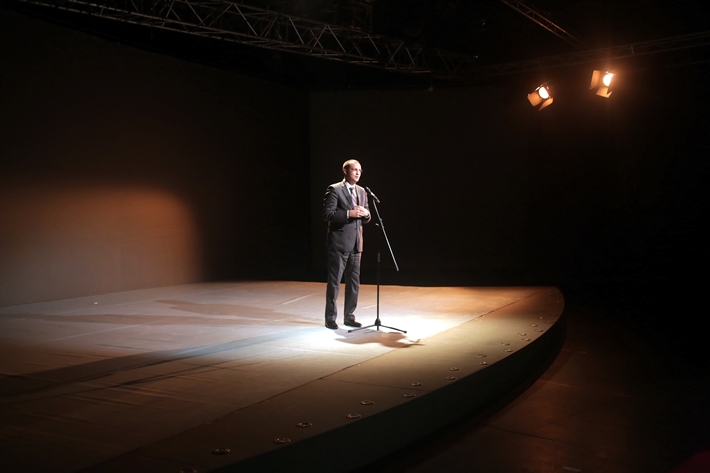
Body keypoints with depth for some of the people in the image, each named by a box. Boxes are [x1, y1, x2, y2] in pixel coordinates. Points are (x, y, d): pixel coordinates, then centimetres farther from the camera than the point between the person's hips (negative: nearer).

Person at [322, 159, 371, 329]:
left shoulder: (361, 191, 14)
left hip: (356, 243, 7)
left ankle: (349, 316, 18)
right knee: (334, 282, 0)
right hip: (339, 243, -6)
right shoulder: (334, 189, -7)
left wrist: (365, 213, -6)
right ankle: (330, 318, 9)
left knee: (354, 283, 9)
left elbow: (366, 218, 17)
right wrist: (349, 213, -21)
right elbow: (327, 214, -15)